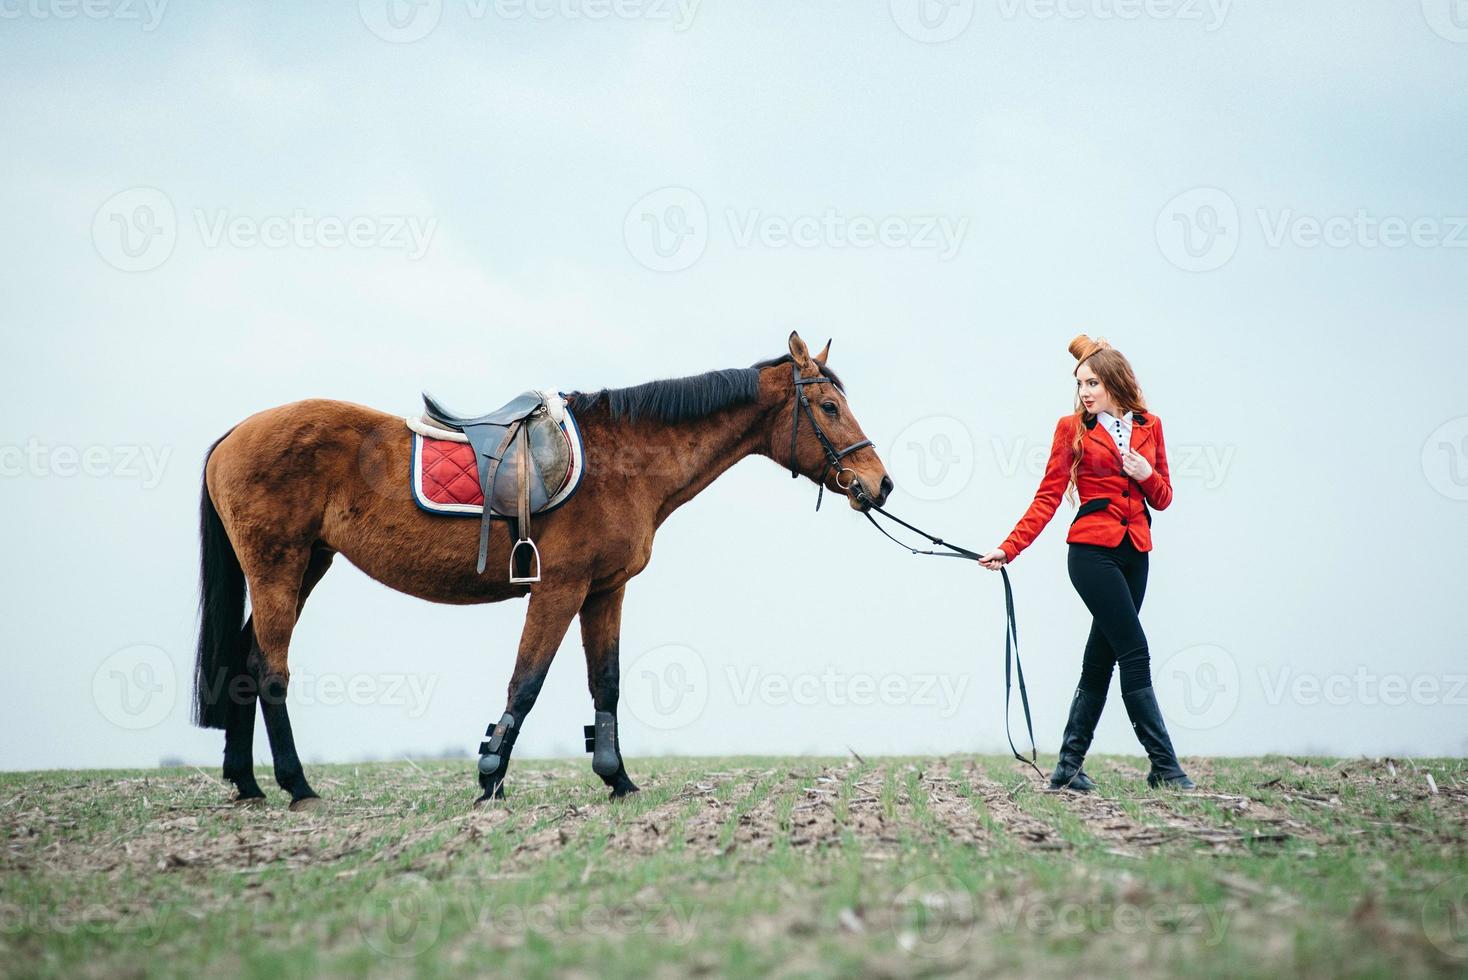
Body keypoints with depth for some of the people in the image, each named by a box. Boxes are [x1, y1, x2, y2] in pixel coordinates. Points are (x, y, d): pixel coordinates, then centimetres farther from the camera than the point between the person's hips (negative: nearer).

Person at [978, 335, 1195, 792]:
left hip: (1135, 553, 5)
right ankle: (1164, 766, -8)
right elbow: (1048, 497, -1)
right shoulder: (1072, 428, 1)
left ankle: (1068, 767, 11)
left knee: (1101, 659, 5)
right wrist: (1009, 549, -10)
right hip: (1093, 551, -5)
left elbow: (1162, 498, 16)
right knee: (1134, 652, -11)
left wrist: (1147, 475, -6)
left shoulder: (1149, 427, 12)